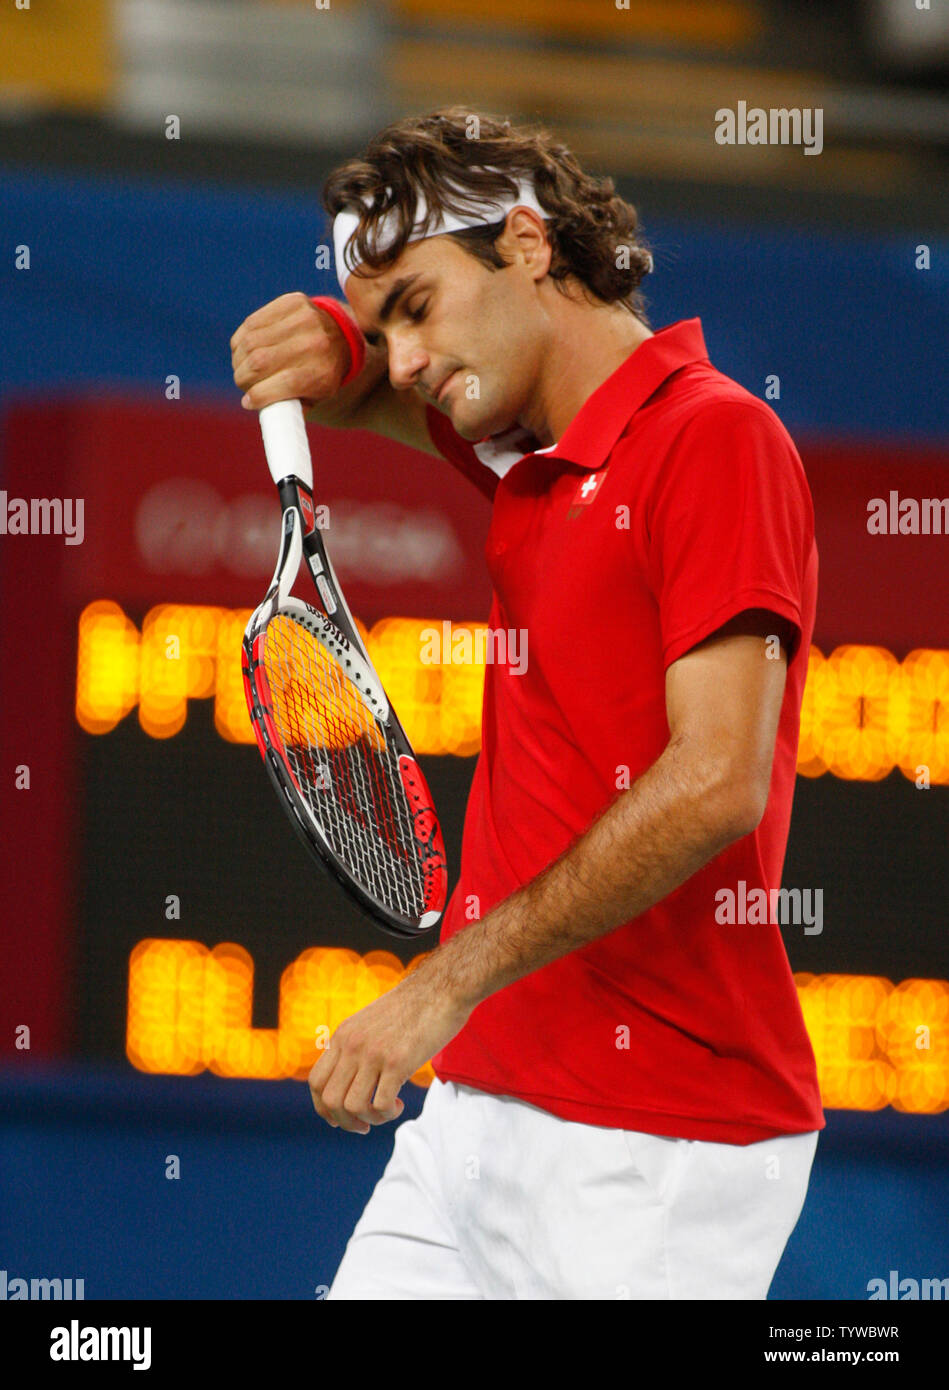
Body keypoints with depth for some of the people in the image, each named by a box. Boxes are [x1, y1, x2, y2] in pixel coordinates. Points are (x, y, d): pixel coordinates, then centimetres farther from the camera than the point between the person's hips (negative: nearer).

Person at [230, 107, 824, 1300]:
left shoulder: (713, 437, -11)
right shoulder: (534, 457, 15)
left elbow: (717, 781, -21)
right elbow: (376, 388, 35)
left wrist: (450, 983, -21)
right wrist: (326, 353, 9)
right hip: (486, 1104, 8)